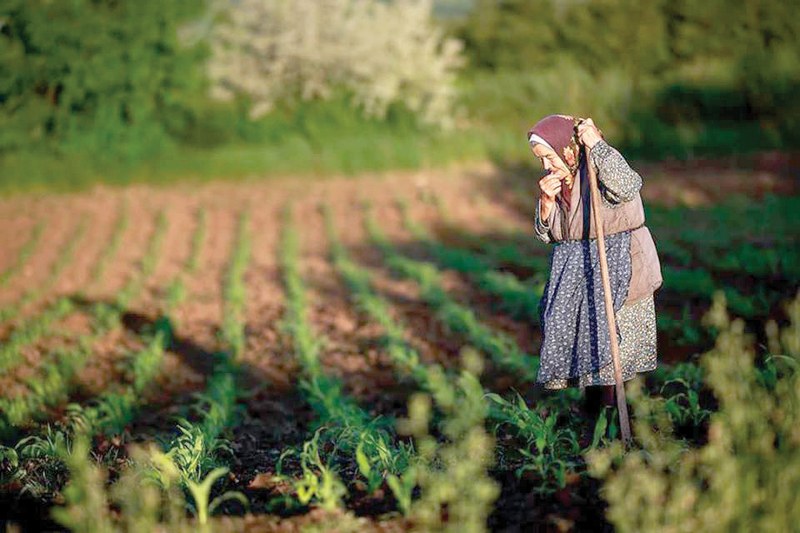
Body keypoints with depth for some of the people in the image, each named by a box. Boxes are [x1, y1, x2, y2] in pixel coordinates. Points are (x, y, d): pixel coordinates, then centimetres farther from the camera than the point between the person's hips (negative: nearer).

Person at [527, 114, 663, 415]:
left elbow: (627, 187, -36)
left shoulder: (601, 167, -13)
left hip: (616, 269, -7)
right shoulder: (554, 178, 8)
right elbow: (545, 234, 9)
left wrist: (597, 145, -29)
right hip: (573, 273, 7)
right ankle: (593, 404, 19)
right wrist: (547, 201, -11)